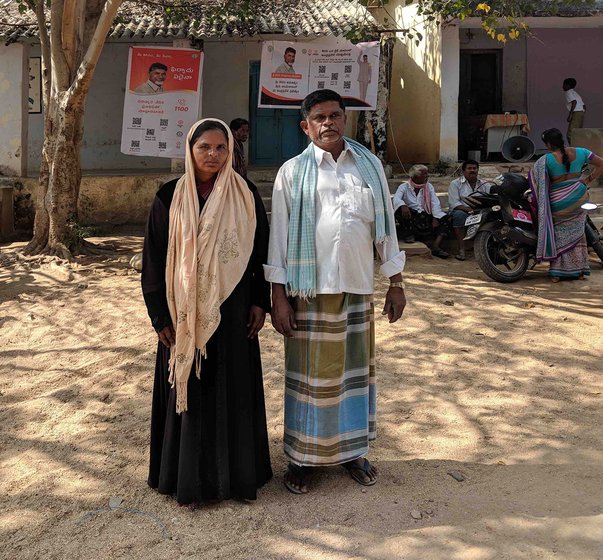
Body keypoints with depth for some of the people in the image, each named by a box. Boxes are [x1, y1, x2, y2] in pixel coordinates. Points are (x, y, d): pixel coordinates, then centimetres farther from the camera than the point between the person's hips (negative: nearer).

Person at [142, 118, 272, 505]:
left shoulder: (246, 195, 1)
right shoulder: (170, 198, -2)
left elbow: (261, 251, 5)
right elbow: (155, 258, -1)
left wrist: (260, 302, 0)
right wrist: (161, 315, -4)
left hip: (232, 310, 1)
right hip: (186, 312, -1)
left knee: (234, 390, 9)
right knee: (189, 392, 7)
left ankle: (236, 472, 24)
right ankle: (189, 477, 20)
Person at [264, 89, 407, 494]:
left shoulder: (370, 166, 8)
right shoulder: (293, 172, 0)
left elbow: (385, 226, 10)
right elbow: (279, 234, -1)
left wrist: (396, 283, 8)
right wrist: (279, 296, -6)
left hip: (358, 288, 3)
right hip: (310, 289, -3)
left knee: (356, 368, 12)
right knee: (309, 373, 5)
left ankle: (352, 450, 28)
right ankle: (302, 457, 19)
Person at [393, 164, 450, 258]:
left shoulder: (429, 186, 13)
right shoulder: (404, 187, 4)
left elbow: (435, 203, 2)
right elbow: (396, 198, -15)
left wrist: (436, 218, -15)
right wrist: (403, 206, -40)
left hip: (426, 216, 3)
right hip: (411, 217, -3)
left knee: (444, 219, -20)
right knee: (400, 209, -31)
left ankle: (436, 247, -31)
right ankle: (408, 234, -17)